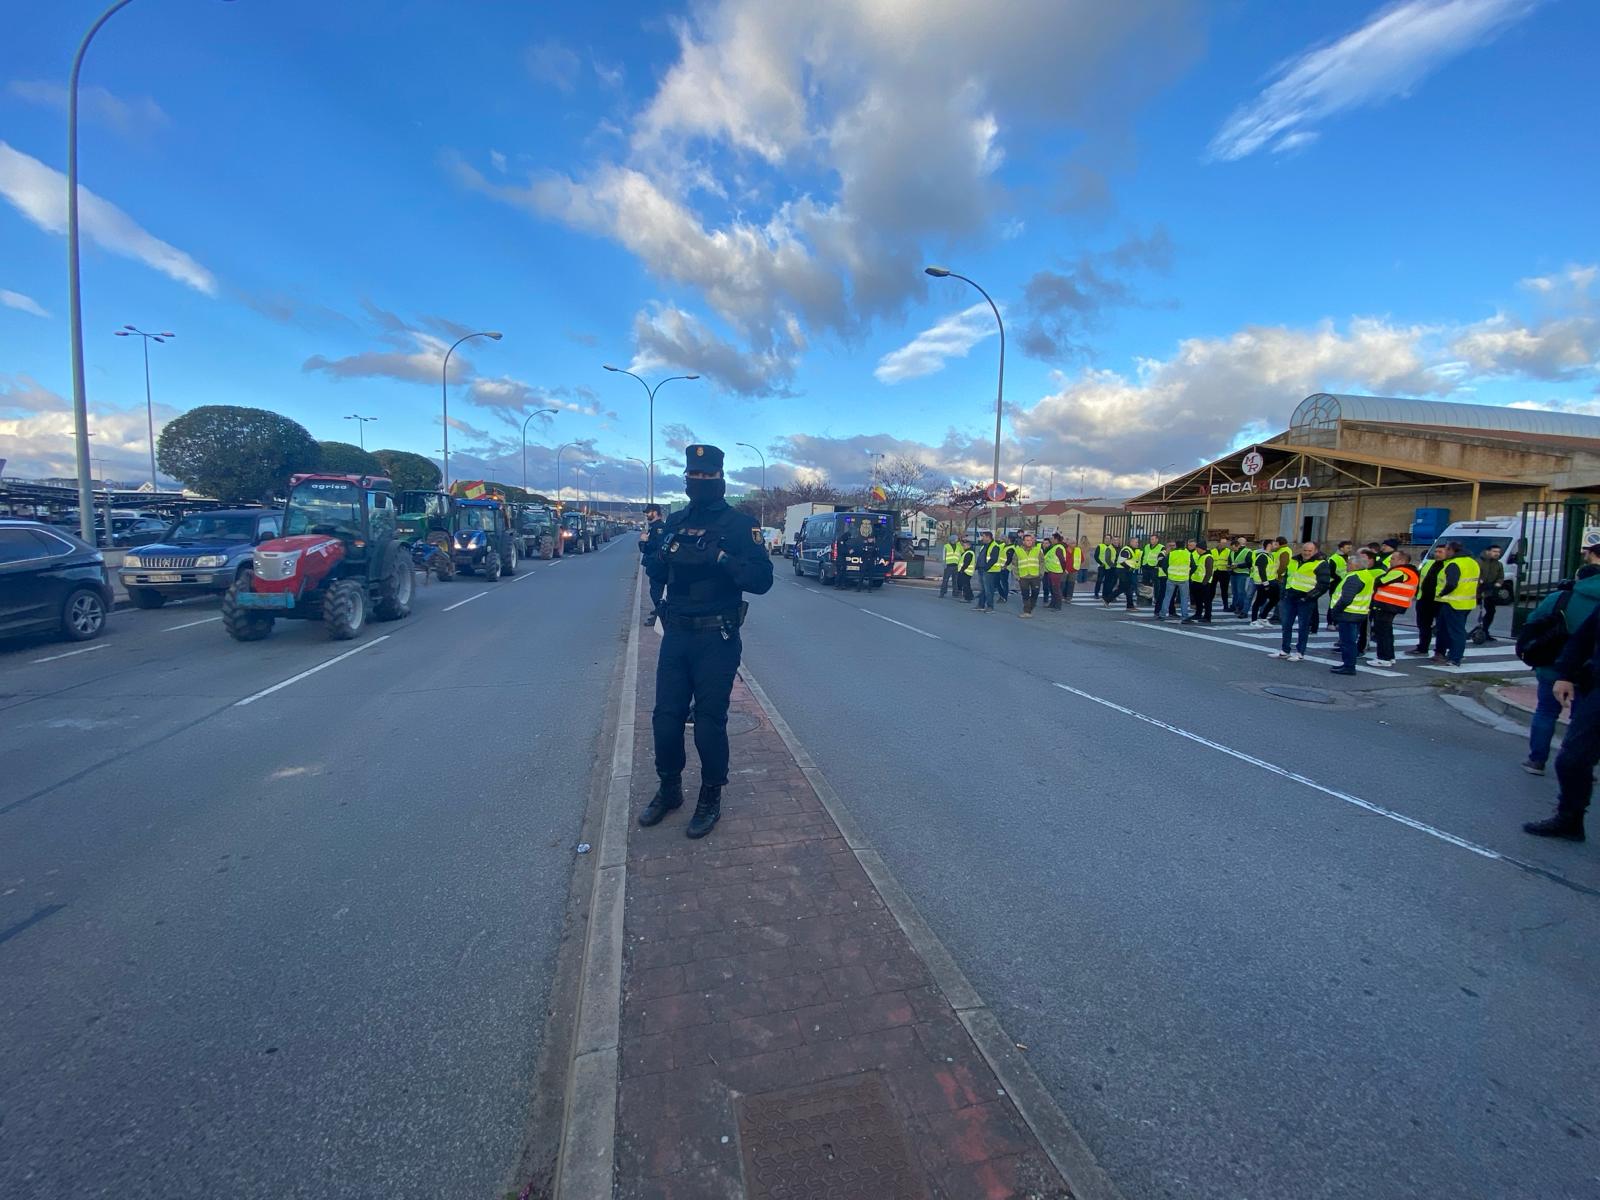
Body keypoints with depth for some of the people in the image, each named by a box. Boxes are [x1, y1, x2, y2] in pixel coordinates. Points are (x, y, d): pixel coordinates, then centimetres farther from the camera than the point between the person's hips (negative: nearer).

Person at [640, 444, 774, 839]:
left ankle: (711, 798, 22)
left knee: (709, 723, 3)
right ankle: (669, 789, 31)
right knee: (666, 717, 10)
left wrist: (721, 559, -25)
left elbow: (762, 579, -12)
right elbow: (656, 573, 15)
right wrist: (662, 559, -8)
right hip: (675, 634, 5)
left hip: (716, 640, -5)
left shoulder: (739, 524, -5)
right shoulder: (675, 522, 12)